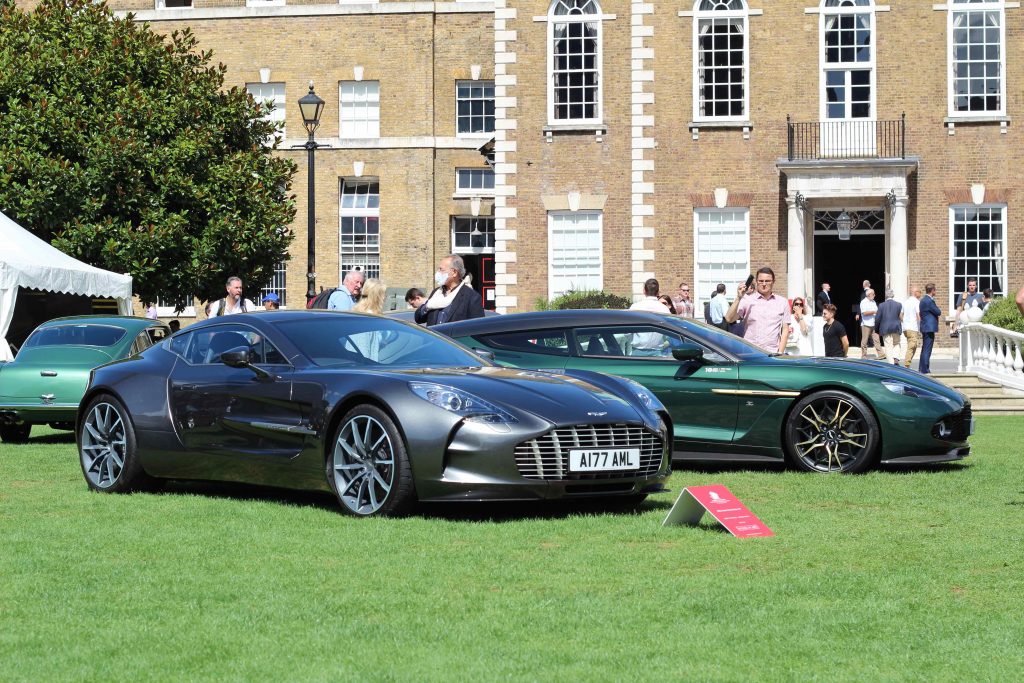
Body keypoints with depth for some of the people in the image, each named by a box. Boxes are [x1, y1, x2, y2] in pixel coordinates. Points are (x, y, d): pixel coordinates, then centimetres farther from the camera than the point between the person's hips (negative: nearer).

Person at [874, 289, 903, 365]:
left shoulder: (881, 305, -3)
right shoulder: (899, 305, 0)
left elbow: (877, 319, -2)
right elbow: (901, 317, 1)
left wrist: (876, 330, 8)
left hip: (885, 329, -2)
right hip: (896, 329, 2)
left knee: (888, 347, 1)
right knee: (896, 344, 19)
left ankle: (891, 363, -4)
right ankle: (896, 358, -4)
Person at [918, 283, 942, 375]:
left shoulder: (923, 300, 14)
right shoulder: (929, 301, -18)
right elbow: (938, 312, -13)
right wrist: (938, 308, 6)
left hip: (925, 328, 10)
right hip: (929, 328, -10)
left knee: (925, 349, 16)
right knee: (927, 350, -7)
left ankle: (922, 369, 22)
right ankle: (925, 370, -7)